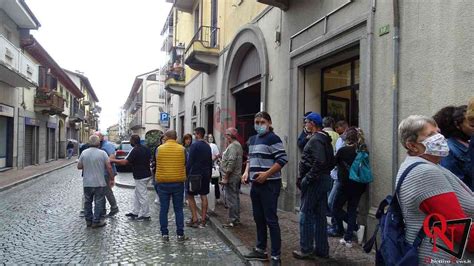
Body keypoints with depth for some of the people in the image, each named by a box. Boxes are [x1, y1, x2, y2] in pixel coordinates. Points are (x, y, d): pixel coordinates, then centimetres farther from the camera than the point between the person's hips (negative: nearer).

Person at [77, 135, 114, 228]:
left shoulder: (84, 153, -2)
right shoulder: (102, 153, -10)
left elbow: (79, 166, 4)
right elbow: (109, 167, -11)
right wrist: (111, 179, -2)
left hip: (87, 183, 3)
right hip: (99, 183, -3)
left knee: (88, 201, 15)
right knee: (99, 202, 5)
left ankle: (88, 220, 22)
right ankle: (96, 221, 8)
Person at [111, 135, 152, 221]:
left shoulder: (135, 150, -18)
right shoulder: (146, 149, 7)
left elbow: (124, 162, -20)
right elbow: (149, 159, 16)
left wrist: (113, 160, -9)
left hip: (140, 177, -9)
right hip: (147, 174, 9)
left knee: (142, 196, 0)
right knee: (137, 194, 19)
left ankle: (146, 215, 8)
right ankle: (135, 212, 26)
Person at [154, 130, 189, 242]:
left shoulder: (159, 149, -4)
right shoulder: (182, 149, -4)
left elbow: (157, 164, 9)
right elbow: (185, 165, 7)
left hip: (162, 183, 0)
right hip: (178, 182, 0)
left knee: (163, 209, 9)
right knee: (178, 209, 8)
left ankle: (164, 234, 13)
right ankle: (180, 234, 11)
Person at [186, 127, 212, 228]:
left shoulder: (194, 145, -11)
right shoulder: (208, 146, 10)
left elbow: (190, 162, -15)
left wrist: (186, 174, -9)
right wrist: (209, 175, 19)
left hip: (194, 174, -6)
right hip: (205, 175, 6)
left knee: (190, 196, 4)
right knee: (204, 196, 8)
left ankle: (195, 220, 0)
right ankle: (203, 220, 13)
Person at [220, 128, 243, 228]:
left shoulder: (232, 146, -18)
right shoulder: (238, 145, 15)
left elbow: (231, 162, -24)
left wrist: (226, 176, -21)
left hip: (231, 177, -11)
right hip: (237, 176, 11)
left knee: (231, 199, -4)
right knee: (236, 198, 15)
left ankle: (232, 221, 2)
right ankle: (237, 219, 24)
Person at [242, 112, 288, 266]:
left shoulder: (273, 139, -11)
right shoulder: (252, 140, 14)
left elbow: (283, 159, -17)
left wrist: (266, 174, -20)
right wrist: (246, 172, 6)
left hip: (269, 185, -8)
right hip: (255, 185, 8)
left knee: (271, 220, -3)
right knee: (258, 218, 16)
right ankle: (261, 250, 30)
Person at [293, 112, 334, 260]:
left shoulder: (315, 140, -16)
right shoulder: (326, 139, 15)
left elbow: (319, 163, -26)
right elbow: (331, 162, 18)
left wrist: (306, 179, -21)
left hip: (314, 181, -10)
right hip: (324, 179, 10)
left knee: (306, 215, -1)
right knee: (320, 215, 14)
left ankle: (306, 250, 6)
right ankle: (322, 249, 22)